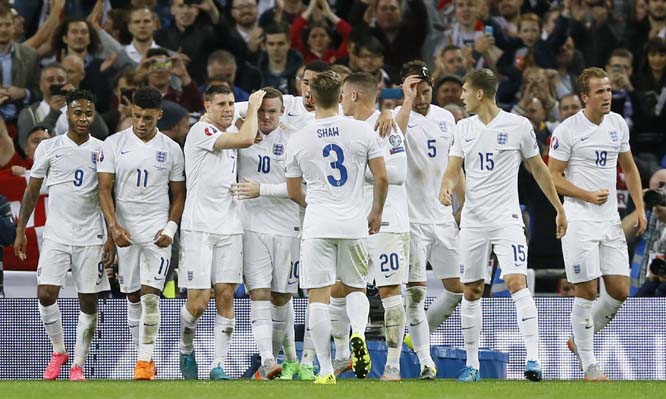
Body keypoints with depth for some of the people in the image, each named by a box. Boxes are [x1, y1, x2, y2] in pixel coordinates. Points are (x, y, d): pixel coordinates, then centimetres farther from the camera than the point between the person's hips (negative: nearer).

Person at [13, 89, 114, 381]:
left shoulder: (103, 150, 3)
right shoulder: (49, 148, 3)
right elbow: (32, 192, 9)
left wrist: (112, 238, -1)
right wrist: (21, 231, 5)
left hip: (90, 237, 0)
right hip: (56, 234, 0)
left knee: (88, 302, 0)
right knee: (46, 294, -12)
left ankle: (78, 365, 10)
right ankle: (58, 352, 9)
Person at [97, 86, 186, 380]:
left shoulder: (171, 149, 3)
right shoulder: (113, 144, 1)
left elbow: (179, 194, 9)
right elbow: (104, 190, -1)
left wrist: (170, 228, -6)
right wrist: (114, 227, -13)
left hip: (157, 230, -1)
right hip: (124, 231, 1)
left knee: (150, 295, -13)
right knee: (133, 297, 8)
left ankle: (145, 361, -12)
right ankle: (144, 356, 19)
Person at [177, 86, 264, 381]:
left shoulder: (230, 136, 16)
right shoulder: (201, 132, -10)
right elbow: (246, 139, -20)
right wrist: (253, 107, -6)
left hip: (229, 227, 7)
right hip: (198, 227, -7)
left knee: (225, 295, -1)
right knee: (198, 301, -7)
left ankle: (219, 365, 1)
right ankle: (186, 350, 20)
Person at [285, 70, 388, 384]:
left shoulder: (298, 140, 1)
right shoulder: (362, 131, -1)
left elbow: (293, 193, 10)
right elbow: (382, 177, 1)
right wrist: (376, 213, 17)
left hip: (317, 225, -1)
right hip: (354, 222, 1)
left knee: (318, 296, 1)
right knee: (356, 288, 18)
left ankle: (325, 370, -3)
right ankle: (358, 333, -13)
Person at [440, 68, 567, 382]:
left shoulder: (518, 126, -3)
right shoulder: (464, 128, 9)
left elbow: (538, 169, 6)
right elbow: (454, 168, 6)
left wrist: (559, 209, 10)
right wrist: (446, 188, -17)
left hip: (506, 218, -4)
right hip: (472, 221, 4)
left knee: (516, 283, -18)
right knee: (471, 291, 7)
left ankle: (533, 358, -22)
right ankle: (472, 363, 17)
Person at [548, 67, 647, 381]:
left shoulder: (618, 124, 9)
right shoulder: (567, 130, -9)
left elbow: (629, 168, 19)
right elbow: (553, 176, -7)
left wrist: (639, 207, 9)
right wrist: (588, 195, -18)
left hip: (610, 221, 6)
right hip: (579, 221, -6)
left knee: (620, 291, 2)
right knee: (587, 292, -5)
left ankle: (580, 340, 24)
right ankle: (589, 366, 4)